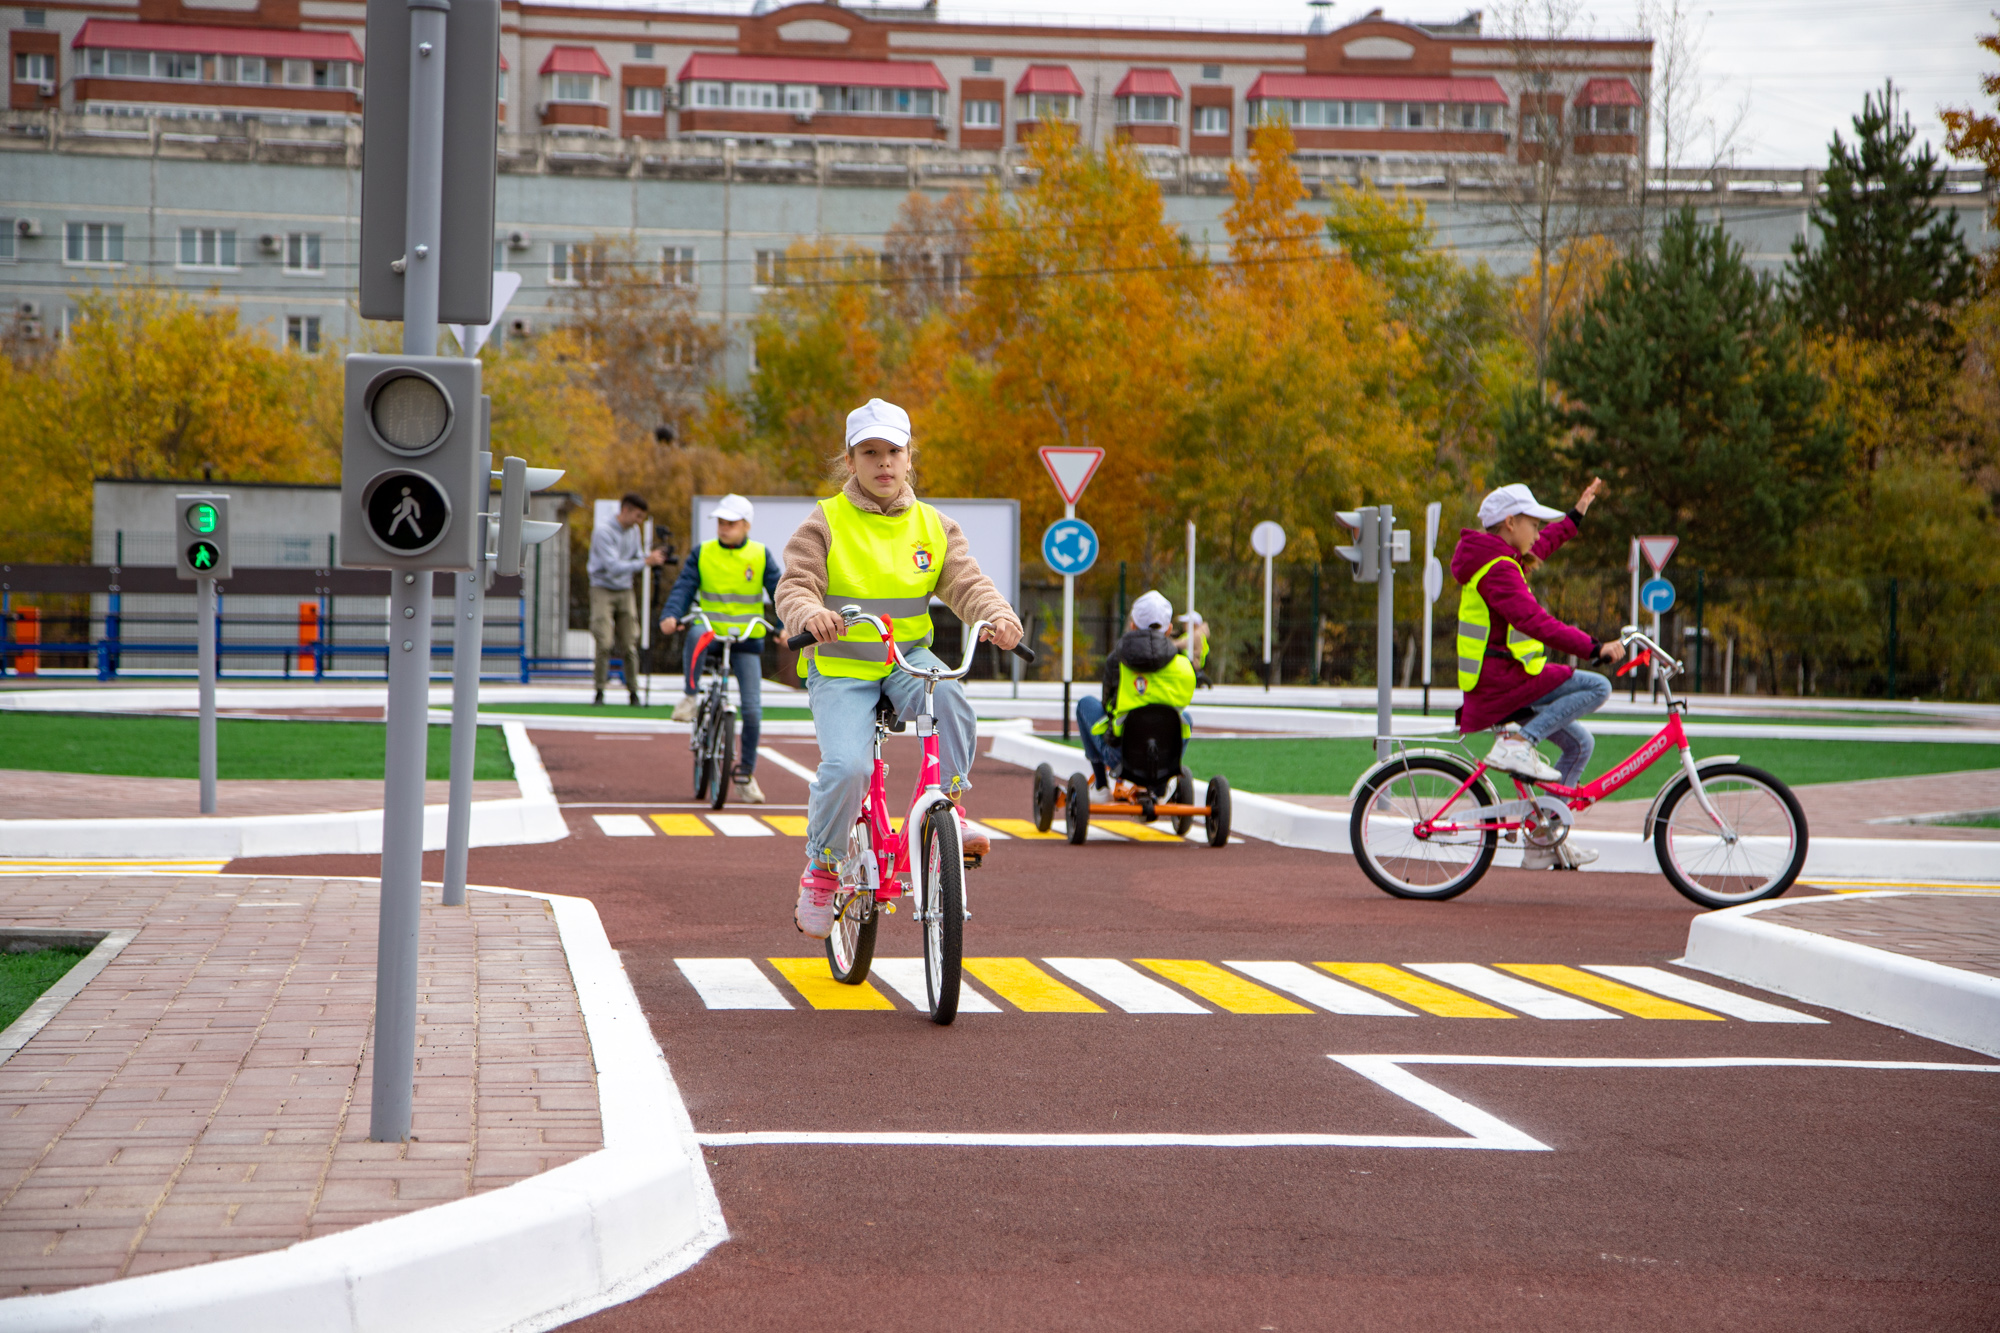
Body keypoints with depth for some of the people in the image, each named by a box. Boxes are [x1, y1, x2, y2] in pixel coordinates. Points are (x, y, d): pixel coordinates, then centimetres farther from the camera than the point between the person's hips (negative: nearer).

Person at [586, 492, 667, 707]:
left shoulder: (634, 532, 8)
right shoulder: (604, 534, -15)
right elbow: (614, 567, -23)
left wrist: (651, 556, -7)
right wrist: (646, 562, -26)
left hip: (625, 591, 5)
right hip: (603, 590, -5)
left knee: (629, 645, 0)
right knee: (604, 643, -14)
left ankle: (633, 693, 5)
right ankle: (599, 691, -5)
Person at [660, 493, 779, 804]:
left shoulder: (760, 556, 4)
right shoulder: (703, 554, 4)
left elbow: (779, 591, 0)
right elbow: (684, 586, -3)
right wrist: (671, 615, -23)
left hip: (747, 641, 0)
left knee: (752, 709, -7)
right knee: (695, 635, -40)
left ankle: (745, 776, 7)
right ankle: (690, 696, -22)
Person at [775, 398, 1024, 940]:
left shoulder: (932, 526, 7)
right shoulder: (826, 522, -2)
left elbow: (966, 583, -3)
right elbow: (794, 586, -11)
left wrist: (998, 614, -26)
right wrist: (810, 613, -35)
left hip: (907, 659, 3)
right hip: (840, 669, -2)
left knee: (950, 697, -33)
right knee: (847, 768, -25)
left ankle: (948, 812, -15)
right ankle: (821, 872, -2)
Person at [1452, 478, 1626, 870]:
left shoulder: (1498, 560, 16)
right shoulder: (1498, 570, -17)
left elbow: (1537, 549, 39)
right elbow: (1536, 622, -29)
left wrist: (1576, 515, 46)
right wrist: (1594, 648, -32)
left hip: (1493, 685, 10)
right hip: (1503, 683, -10)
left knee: (1580, 742, 16)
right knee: (1597, 687, -17)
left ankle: (1544, 843, 14)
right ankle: (1517, 743, -21)